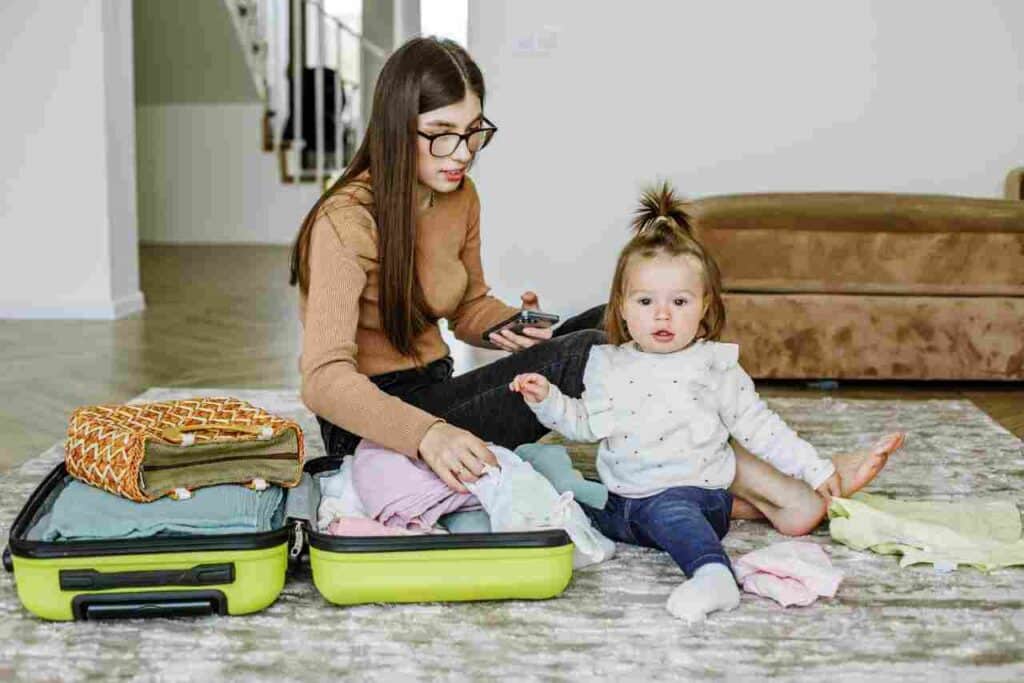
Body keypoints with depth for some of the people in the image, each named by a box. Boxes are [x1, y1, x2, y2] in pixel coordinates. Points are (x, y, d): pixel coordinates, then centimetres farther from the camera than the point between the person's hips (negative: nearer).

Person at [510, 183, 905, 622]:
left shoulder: (714, 367, 1)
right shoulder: (609, 367, 11)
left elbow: (758, 428, 6)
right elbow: (586, 425, 17)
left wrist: (815, 470, 4)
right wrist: (547, 399, 2)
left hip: (689, 492, -7)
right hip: (619, 499, 7)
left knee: (667, 511, -39)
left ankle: (714, 576, -56)